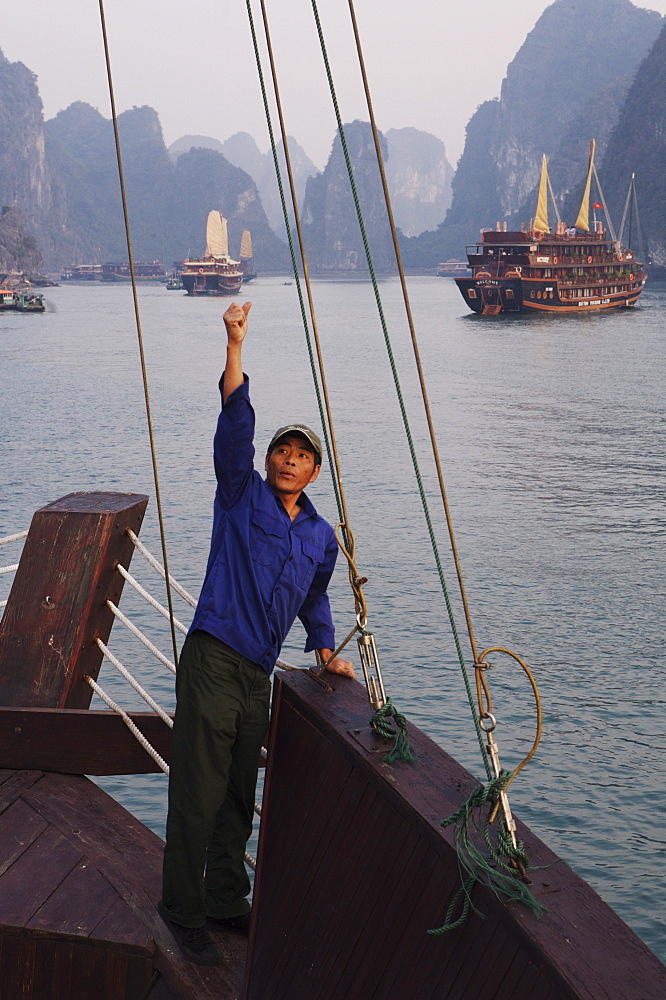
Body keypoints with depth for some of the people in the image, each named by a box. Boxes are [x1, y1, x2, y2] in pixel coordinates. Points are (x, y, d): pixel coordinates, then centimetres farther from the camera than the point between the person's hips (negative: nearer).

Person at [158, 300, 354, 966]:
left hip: (257, 674, 6)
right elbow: (235, 423, -9)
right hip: (211, 660, -5)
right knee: (198, 793, -6)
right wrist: (235, 347, -18)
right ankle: (183, 910, 5)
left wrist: (326, 651, 19)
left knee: (239, 798, 14)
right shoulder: (242, 494, 3)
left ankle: (226, 903, 27)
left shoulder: (321, 536, 17)